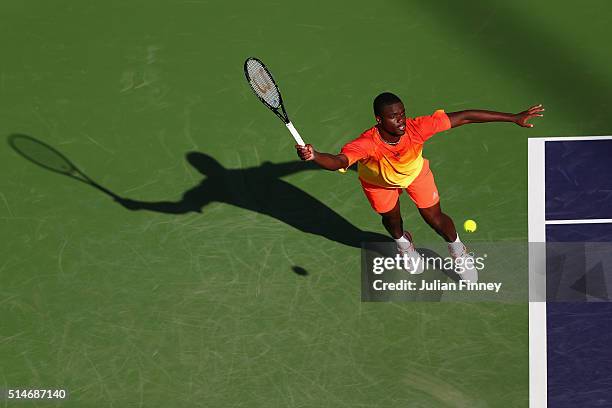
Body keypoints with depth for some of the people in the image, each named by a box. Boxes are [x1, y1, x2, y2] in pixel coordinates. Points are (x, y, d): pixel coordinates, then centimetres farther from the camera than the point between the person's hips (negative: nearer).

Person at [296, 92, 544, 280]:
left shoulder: (416, 129, -42)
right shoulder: (367, 144, -47)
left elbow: (464, 117, -39)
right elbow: (339, 161, -63)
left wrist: (513, 118, -38)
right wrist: (314, 157, -88)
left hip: (415, 172, 1)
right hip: (378, 181, -1)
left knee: (436, 220, 6)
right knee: (391, 218, 18)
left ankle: (458, 250, 41)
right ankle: (402, 242, 58)